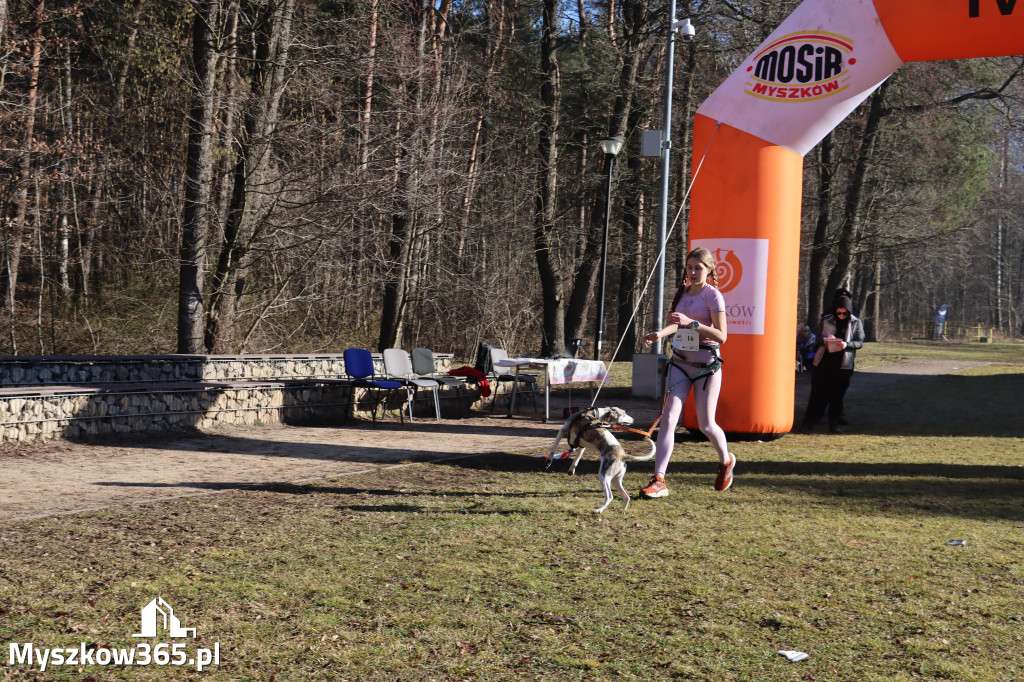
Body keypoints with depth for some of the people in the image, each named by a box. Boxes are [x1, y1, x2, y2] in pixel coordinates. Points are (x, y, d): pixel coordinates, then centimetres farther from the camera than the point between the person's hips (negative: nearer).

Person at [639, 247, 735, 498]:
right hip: (680, 361, 5)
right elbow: (675, 324, 10)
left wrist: (691, 322, -26)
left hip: (706, 364, -5)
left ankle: (726, 461, 34)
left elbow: (721, 336, -14)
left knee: (705, 425, 2)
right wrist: (659, 333, -12)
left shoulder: (712, 295, -9)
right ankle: (658, 480, -12)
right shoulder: (681, 292, 10)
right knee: (669, 418, -9)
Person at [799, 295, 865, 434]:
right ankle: (809, 421, 7)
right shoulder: (826, 320, 5)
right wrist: (825, 339, -17)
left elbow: (860, 342, 0)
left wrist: (847, 345, -20)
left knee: (837, 393, 4)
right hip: (824, 360, 1)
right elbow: (818, 338, 7)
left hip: (843, 363, 0)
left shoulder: (856, 323, 3)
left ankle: (834, 424, 11)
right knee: (818, 391, 1)